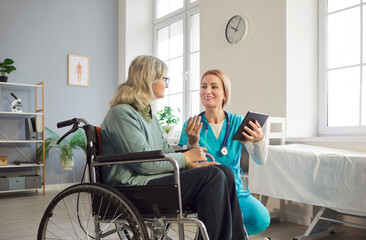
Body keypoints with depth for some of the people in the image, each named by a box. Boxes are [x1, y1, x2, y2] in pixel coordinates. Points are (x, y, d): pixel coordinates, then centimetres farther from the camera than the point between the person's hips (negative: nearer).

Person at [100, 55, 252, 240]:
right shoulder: (121, 113, -12)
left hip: (151, 177, 9)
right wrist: (186, 157, -9)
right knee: (212, 176, -22)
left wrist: (192, 164, -1)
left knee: (224, 172, -6)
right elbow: (145, 163, -19)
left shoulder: (148, 113, 19)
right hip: (134, 185, -9)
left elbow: (166, 151, 17)